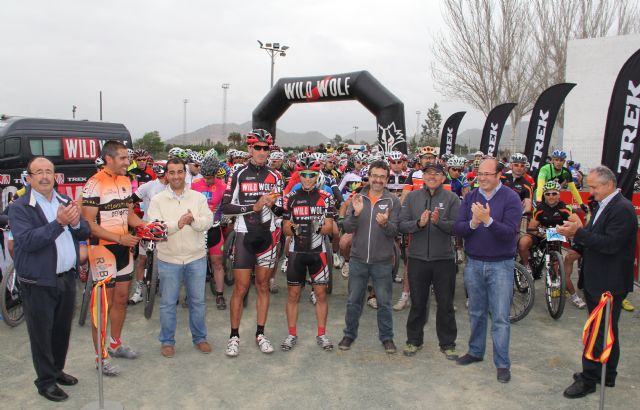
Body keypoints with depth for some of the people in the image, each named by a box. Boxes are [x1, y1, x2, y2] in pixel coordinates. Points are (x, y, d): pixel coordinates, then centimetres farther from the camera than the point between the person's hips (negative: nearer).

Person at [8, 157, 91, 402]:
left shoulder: (65, 201, 9)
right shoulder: (19, 207, -8)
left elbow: (85, 233, 7)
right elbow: (27, 241, -21)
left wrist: (76, 223, -16)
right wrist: (58, 223, -30)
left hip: (67, 278, 5)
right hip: (39, 283, -5)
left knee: (62, 329, 17)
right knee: (42, 333, 7)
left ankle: (57, 370, 35)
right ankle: (46, 381, 21)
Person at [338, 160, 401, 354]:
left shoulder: (393, 201, -3)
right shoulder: (358, 198, 2)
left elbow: (394, 231, -11)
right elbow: (347, 228, -4)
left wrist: (385, 223, -31)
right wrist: (355, 214, -22)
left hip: (383, 261, -2)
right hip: (358, 259, 2)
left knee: (384, 302, 10)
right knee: (353, 301, 13)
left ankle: (386, 336, 26)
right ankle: (349, 334, 30)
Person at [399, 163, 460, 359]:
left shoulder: (451, 198, -1)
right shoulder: (412, 197, 4)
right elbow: (402, 225, -4)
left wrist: (439, 222, -27)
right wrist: (419, 223, -21)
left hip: (444, 259, -1)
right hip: (417, 258, 1)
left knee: (446, 304, 9)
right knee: (417, 303, 12)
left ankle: (447, 344, 25)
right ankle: (414, 340, 28)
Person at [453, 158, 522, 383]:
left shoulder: (510, 198, -9)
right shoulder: (470, 197, 3)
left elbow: (510, 232, -19)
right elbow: (457, 228, -5)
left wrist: (488, 221, -32)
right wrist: (473, 223, -24)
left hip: (501, 265, -4)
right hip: (473, 263, 4)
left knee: (500, 317, 0)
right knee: (476, 312, 17)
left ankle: (502, 363, 12)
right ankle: (475, 351, 33)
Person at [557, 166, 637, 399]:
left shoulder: (622, 209, -18)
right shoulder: (604, 206, 12)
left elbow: (610, 244, -25)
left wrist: (579, 232, -24)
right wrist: (576, 233, -3)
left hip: (610, 284, -10)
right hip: (597, 281, 10)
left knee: (599, 333, -1)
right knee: (606, 330, 19)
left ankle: (589, 379, 9)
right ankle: (607, 375, 32)